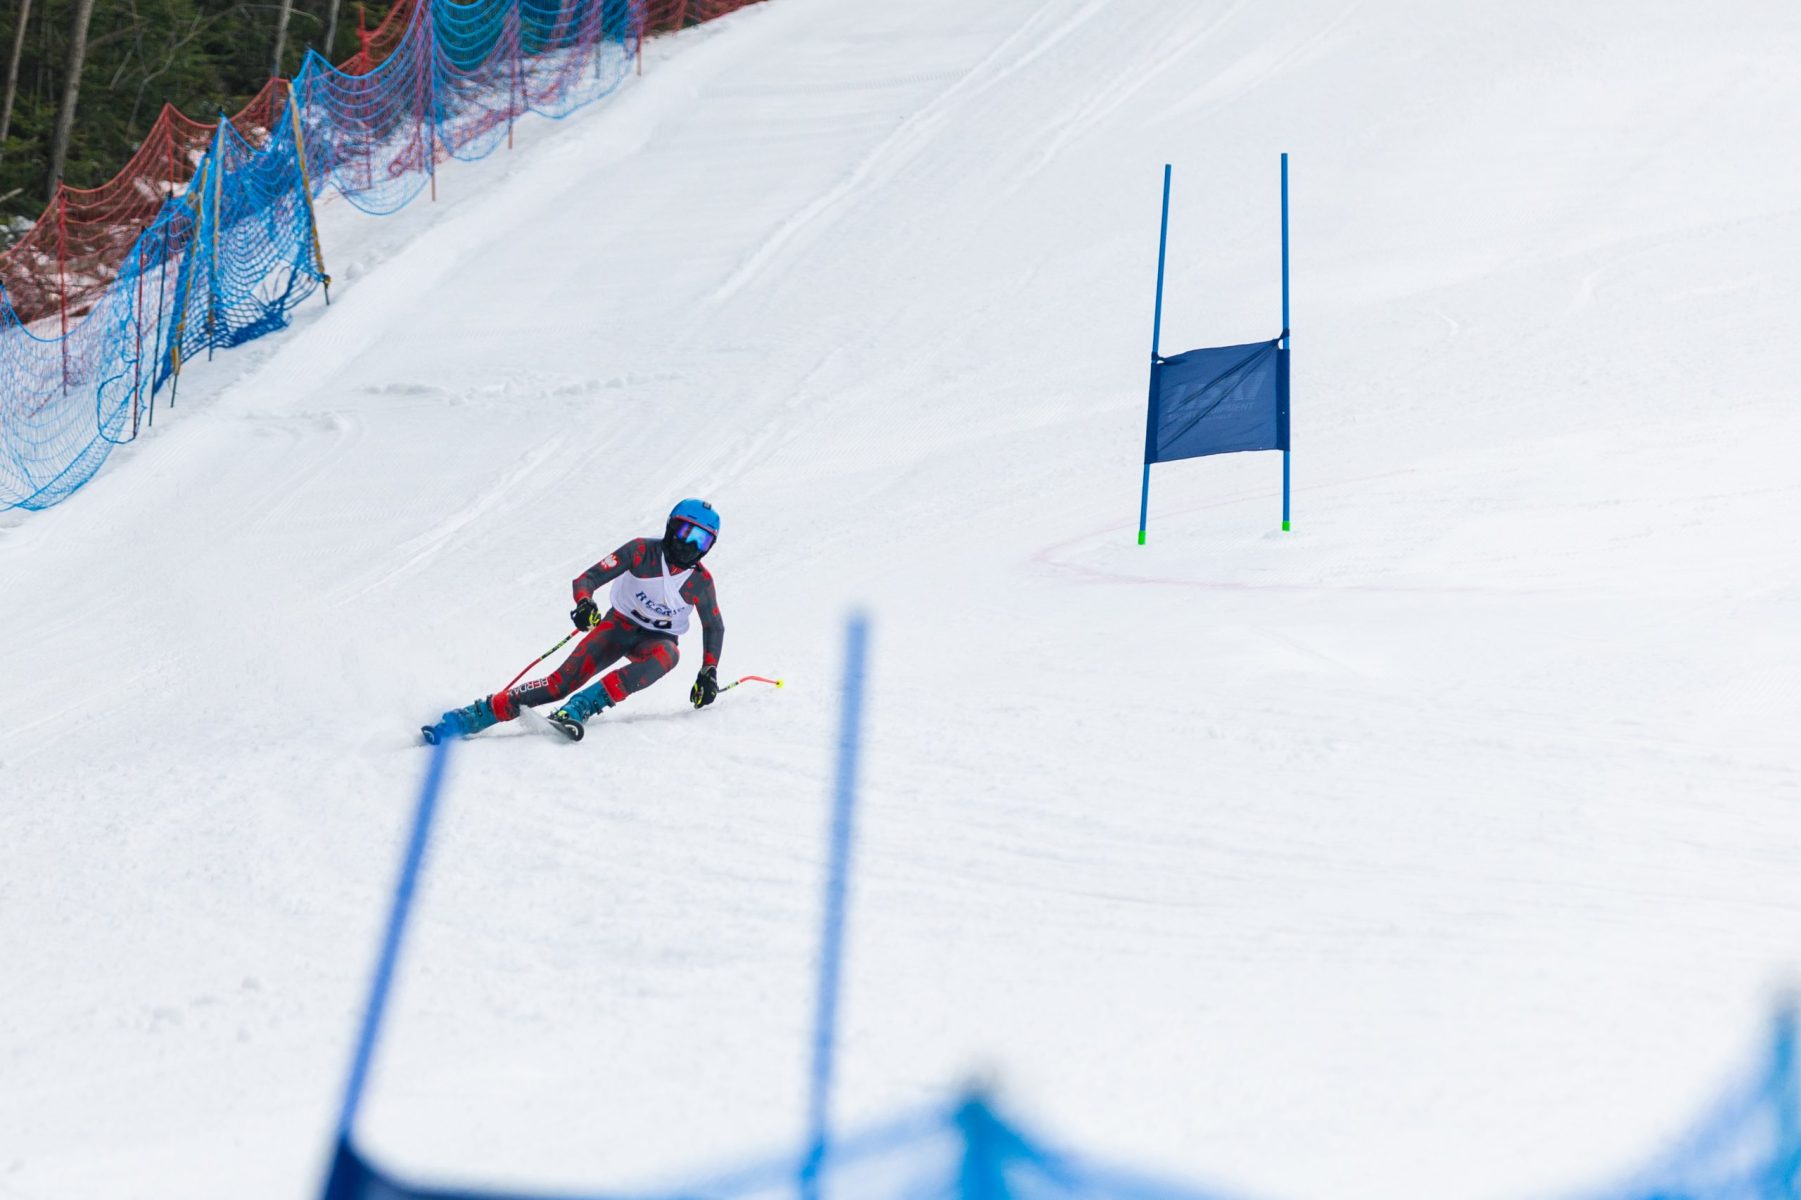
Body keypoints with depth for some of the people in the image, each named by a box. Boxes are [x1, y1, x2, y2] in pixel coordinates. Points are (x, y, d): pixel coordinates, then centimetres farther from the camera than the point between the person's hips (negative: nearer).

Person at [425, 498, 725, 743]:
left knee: (665, 656, -38)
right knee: (563, 682, -21)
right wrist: (584, 603, -41)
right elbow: (587, 579, -19)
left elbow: (714, 627, 4)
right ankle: (469, 717, -19)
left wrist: (708, 673, -8)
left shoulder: (700, 581, -12)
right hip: (619, 623, -1)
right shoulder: (642, 551, -16)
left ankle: (578, 709, -44)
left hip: (658, 639, 1)